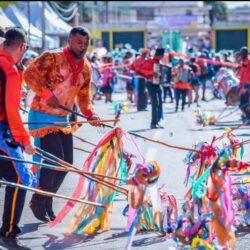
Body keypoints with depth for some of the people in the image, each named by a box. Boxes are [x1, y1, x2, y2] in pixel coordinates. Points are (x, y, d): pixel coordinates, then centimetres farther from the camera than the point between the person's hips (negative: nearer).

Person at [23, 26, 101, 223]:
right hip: (42, 116, -7)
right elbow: (30, 74, -20)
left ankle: (47, 203, 20)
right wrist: (47, 94, -28)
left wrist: (90, 114, -4)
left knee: (66, 162, 5)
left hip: (63, 119, 7)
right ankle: (38, 202, 2)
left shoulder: (86, 68, 7)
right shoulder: (52, 58, -13)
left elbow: (84, 95, 14)